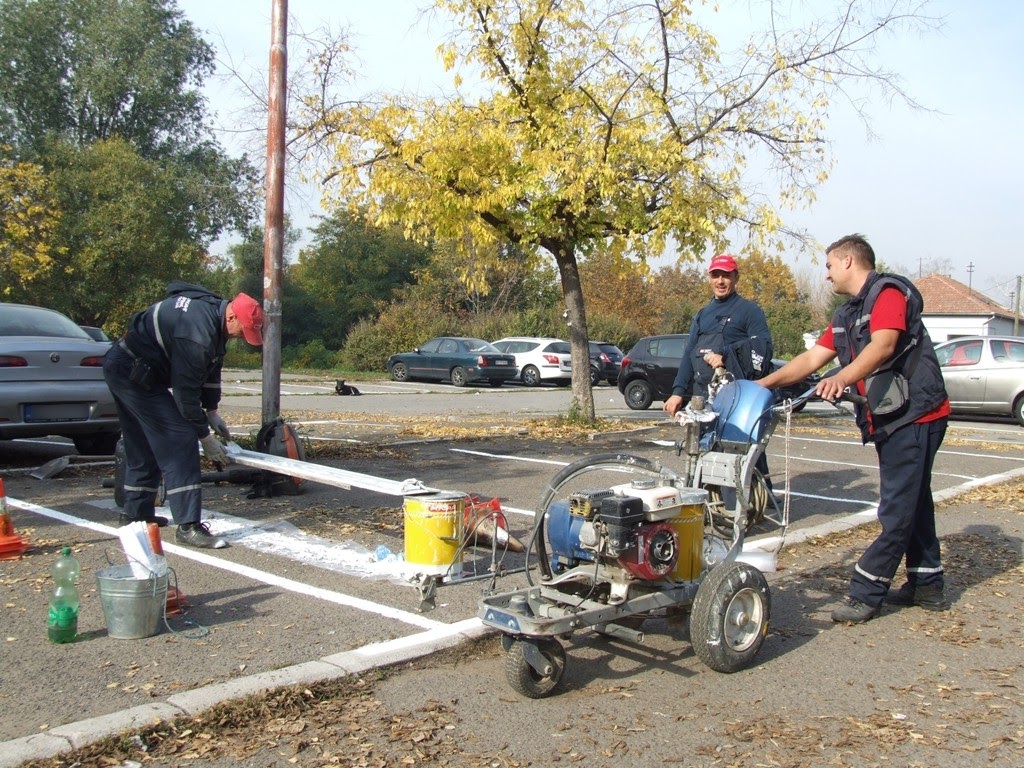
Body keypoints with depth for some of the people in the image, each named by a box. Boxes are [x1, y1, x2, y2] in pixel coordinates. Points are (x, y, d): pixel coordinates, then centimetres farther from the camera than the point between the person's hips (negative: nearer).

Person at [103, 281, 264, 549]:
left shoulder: (213, 310, 2)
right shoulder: (197, 332, -29)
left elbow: (211, 367, 13)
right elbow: (185, 389, -24)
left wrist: (212, 412, 10)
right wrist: (205, 437, -15)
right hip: (135, 373, -11)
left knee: (143, 446, 19)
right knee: (178, 441, -14)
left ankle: (135, 514, 32)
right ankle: (188, 526, -15)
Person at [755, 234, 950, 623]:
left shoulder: (889, 292, -11)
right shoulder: (846, 315, 18)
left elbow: (883, 345, -28)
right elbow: (812, 358, 15)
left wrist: (842, 378, -42)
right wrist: (763, 384, 9)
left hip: (914, 414, -10)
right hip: (886, 419, 10)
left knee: (898, 511, -6)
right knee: (912, 504, 15)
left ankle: (865, 591, -5)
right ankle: (927, 585, 25)